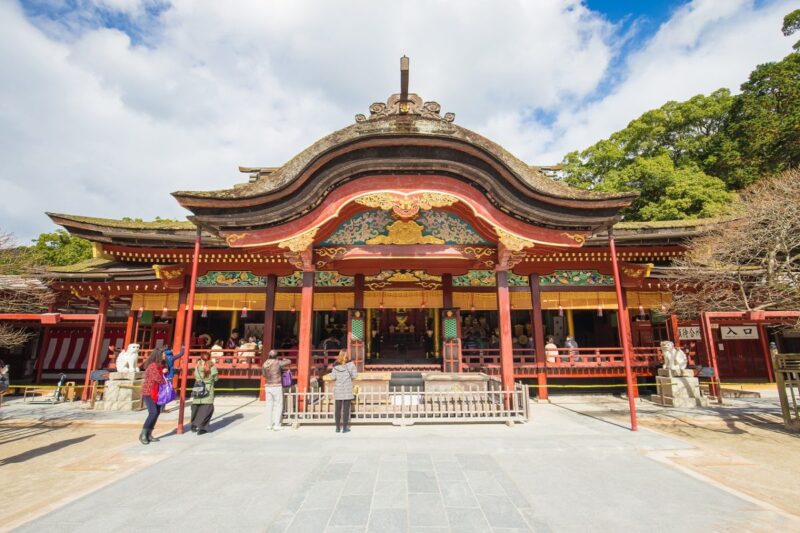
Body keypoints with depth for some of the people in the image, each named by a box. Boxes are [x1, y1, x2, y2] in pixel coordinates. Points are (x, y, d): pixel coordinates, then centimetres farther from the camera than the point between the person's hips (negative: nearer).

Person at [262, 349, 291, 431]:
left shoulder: (264, 365, 1)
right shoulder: (277, 363, -14)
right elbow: (289, 361, -3)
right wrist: (283, 360, 17)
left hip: (267, 387, 5)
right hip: (277, 387, -5)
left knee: (269, 405, 14)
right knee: (278, 406, 3)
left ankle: (269, 424, 21)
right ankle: (276, 425, 1)